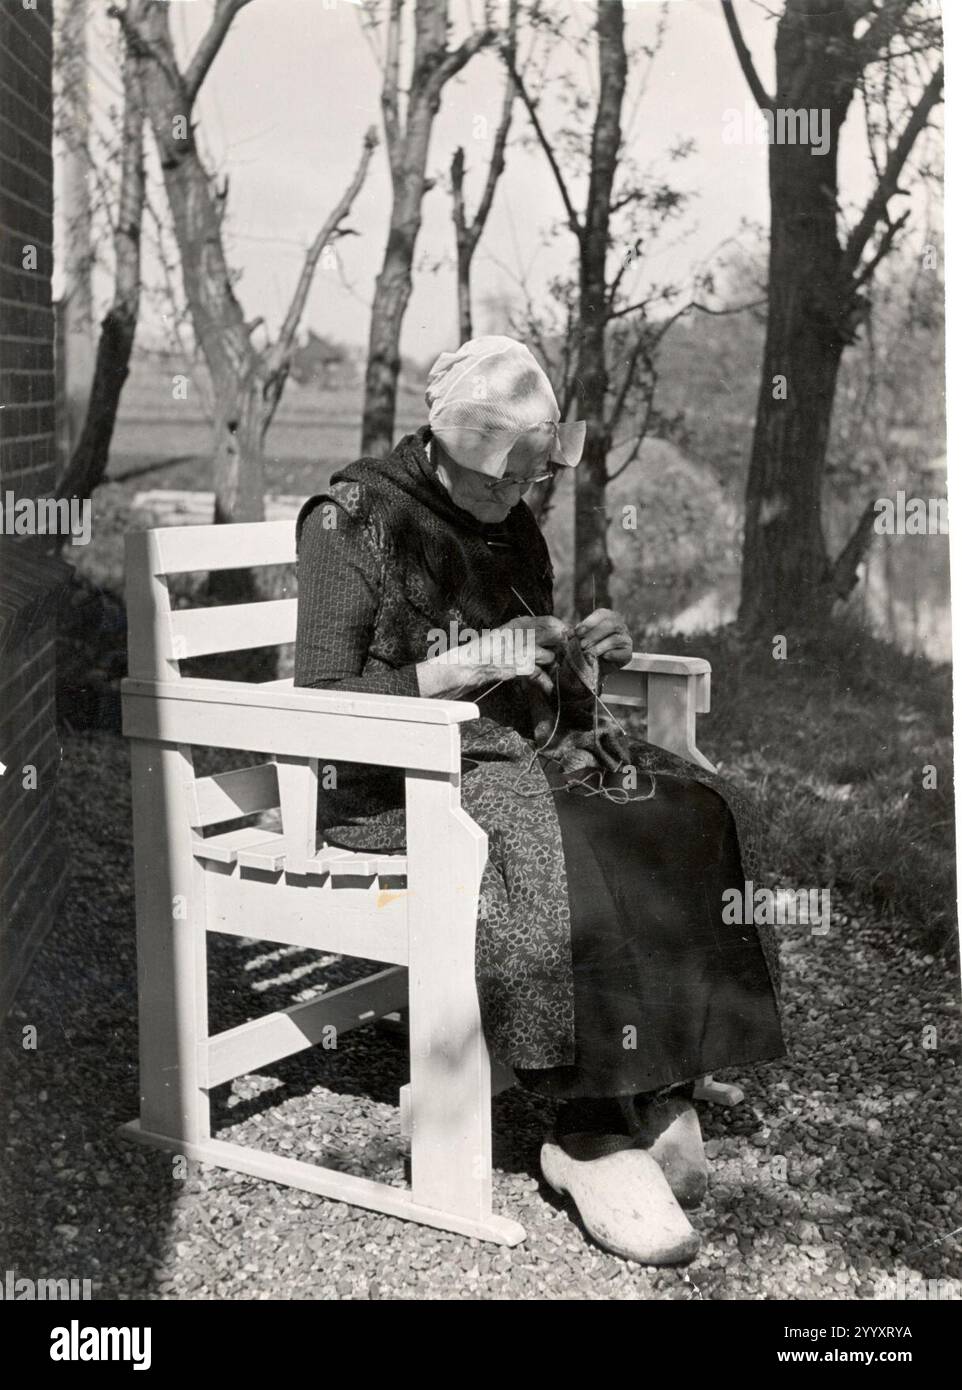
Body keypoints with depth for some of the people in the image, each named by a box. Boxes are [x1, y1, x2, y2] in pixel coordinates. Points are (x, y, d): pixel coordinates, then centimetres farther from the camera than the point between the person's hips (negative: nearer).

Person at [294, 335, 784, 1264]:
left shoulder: (513, 527, 14)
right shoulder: (352, 519, -6)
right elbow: (319, 702, -13)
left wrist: (583, 656, 1)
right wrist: (467, 665, -20)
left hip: (529, 753, 7)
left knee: (700, 819, -18)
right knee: (561, 856, -35)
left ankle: (657, 1097, -19)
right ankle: (589, 1136, -24)